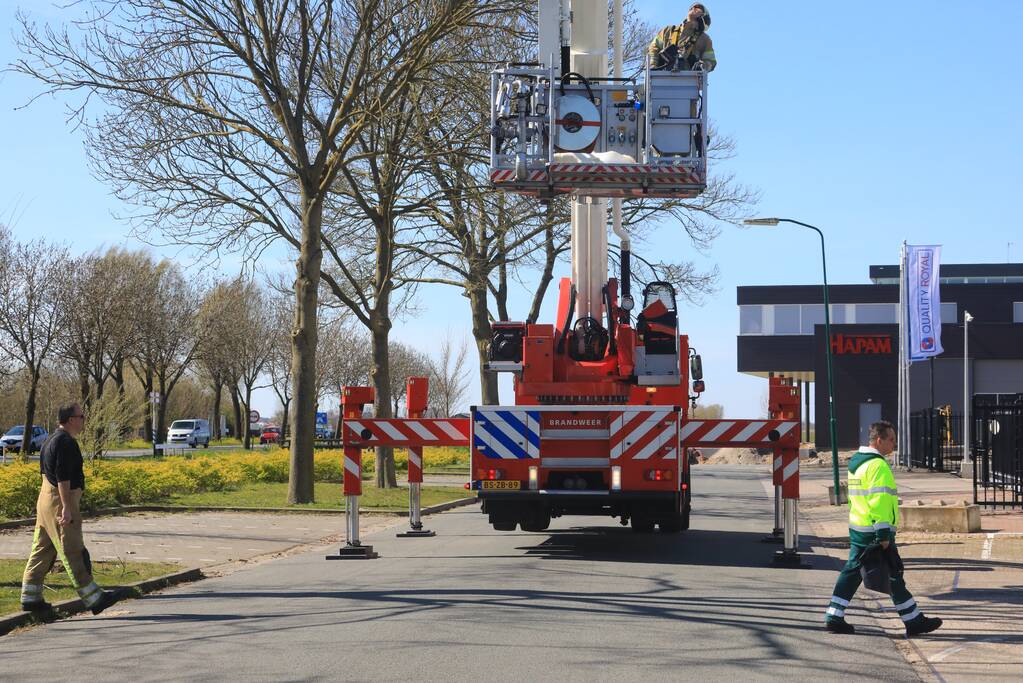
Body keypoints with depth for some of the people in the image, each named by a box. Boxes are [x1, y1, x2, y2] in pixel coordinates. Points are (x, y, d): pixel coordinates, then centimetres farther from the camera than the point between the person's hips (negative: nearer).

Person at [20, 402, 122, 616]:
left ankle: (30, 598, 11)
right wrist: (66, 508, -25)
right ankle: (93, 598, -3)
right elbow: (62, 477, -22)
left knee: (42, 550, 10)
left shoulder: (51, 440, 17)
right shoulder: (66, 442, -16)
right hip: (60, 501, -10)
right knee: (73, 552, -6)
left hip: (46, 500, 10)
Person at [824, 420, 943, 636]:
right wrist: (884, 534, -22)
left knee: (852, 572, 11)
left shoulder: (856, 462, 15)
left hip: (857, 528, 9)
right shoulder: (878, 465, -16)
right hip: (875, 532, -9)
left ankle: (834, 617, 8)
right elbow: (879, 501, -22)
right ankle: (914, 621, 7)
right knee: (894, 576, -1)